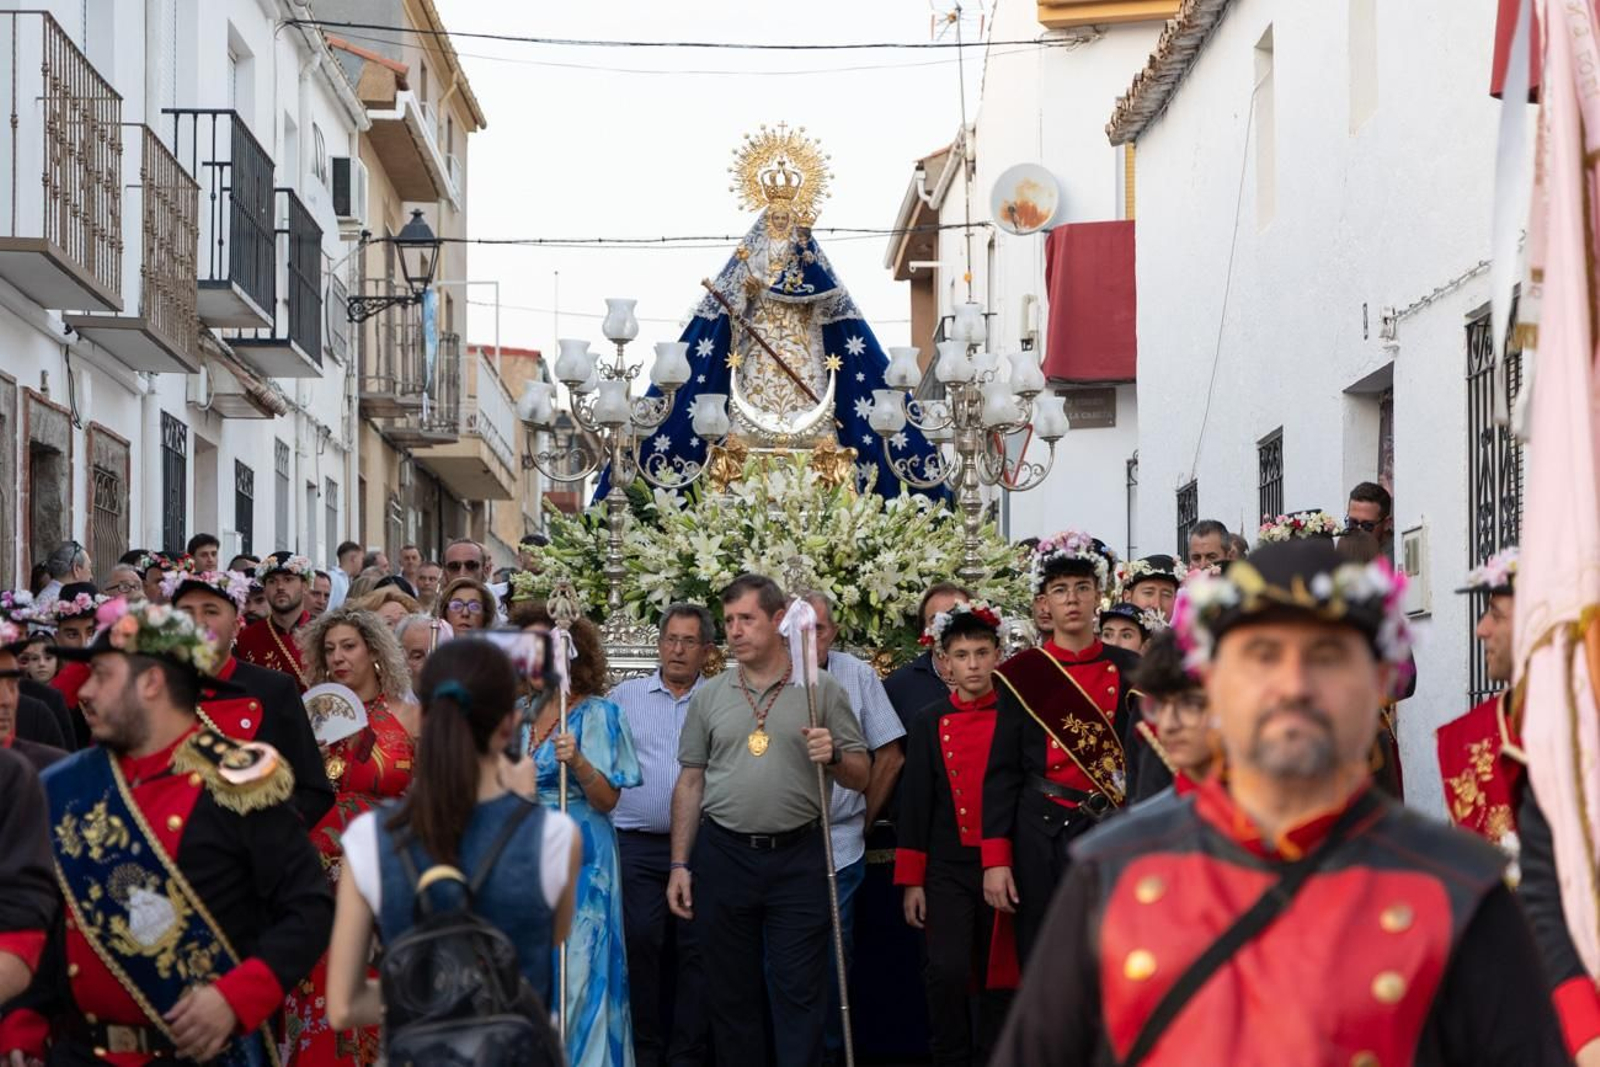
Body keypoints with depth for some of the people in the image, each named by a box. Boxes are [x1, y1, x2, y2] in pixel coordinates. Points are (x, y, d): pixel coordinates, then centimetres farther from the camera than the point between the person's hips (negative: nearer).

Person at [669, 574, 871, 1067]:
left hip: (798, 859, -2)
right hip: (724, 855, 2)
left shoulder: (822, 690, 3)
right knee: (730, 993, 8)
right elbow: (690, 783, 11)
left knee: (800, 994, -3)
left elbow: (861, 775, 5)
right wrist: (679, 864, 5)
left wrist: (832, 756, -17)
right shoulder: (709, 696, 9)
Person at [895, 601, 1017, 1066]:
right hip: (948, 870, 0)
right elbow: (915, 805, 5)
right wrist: (911, 881, 2)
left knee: (999, 978, 6)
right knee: (947, 972, -14)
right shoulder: (928, 725, 5)